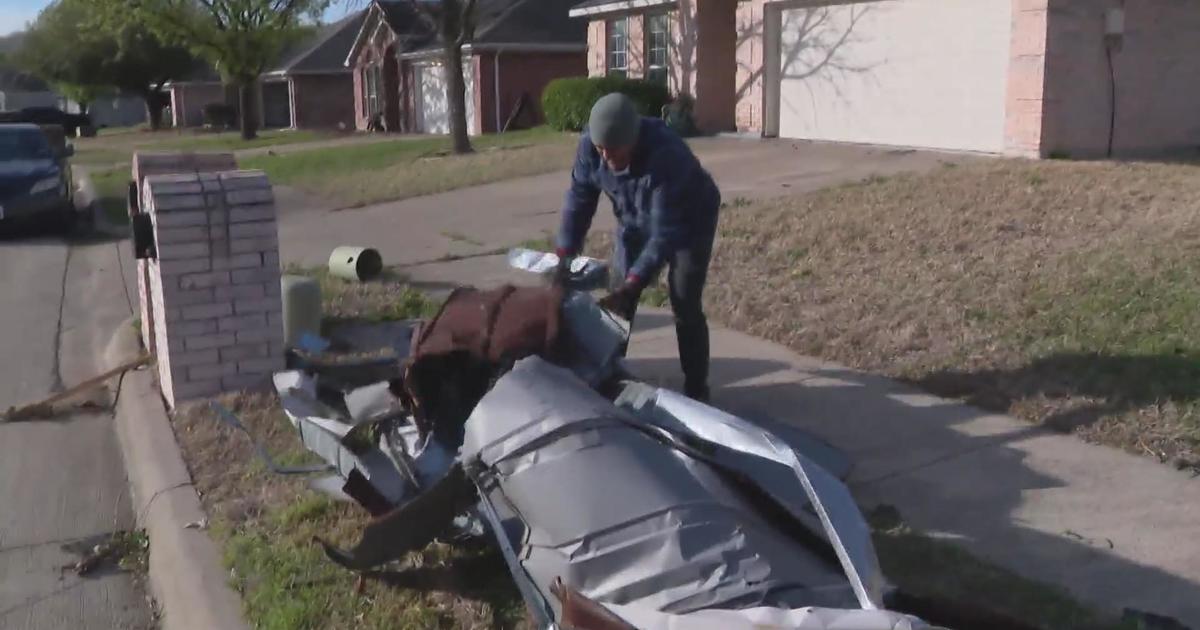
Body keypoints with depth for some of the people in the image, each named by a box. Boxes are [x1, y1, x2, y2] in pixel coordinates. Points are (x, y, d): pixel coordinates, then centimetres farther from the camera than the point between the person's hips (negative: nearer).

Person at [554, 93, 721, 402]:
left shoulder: (665, 155, -42)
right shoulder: (590, 144, -26)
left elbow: (665, 232, -41)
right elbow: (579, 200, -14)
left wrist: (632, 285, -45)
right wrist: (564, 258, -20)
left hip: (689, 220, -5)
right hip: (634, 221, 5)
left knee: (685, 307, -9)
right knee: (617, 299, 5)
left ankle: (695, 389, 3)